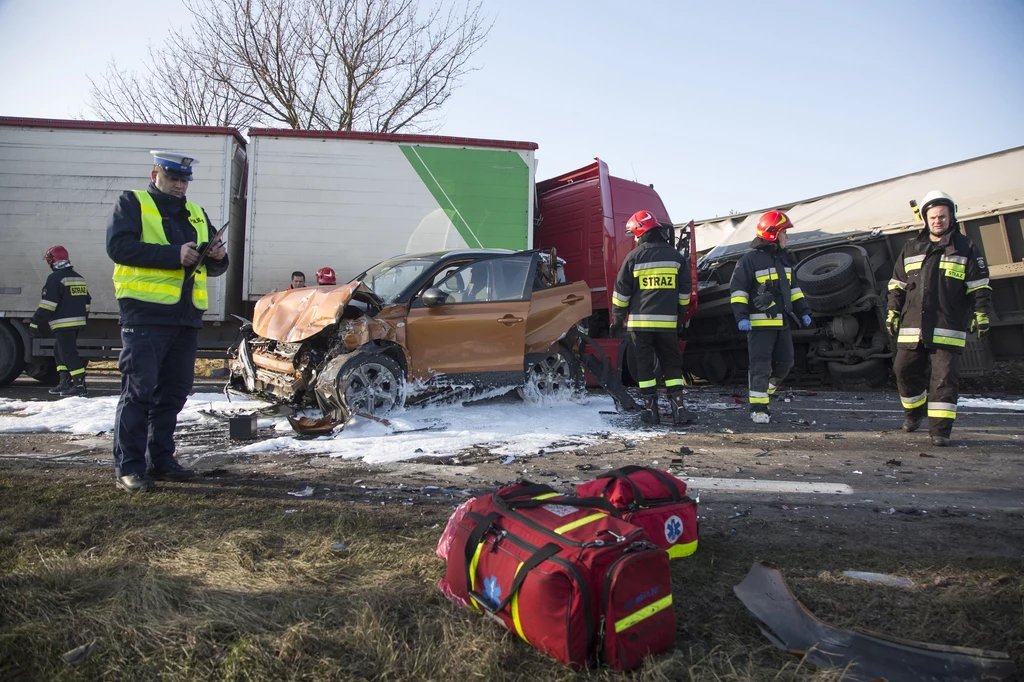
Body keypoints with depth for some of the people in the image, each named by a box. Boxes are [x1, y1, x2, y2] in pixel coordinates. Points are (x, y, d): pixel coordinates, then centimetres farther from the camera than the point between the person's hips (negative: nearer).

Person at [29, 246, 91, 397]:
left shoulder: (55, 278, -12)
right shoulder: (78, 278, 15)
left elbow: (47, 304, -16)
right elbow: (86, 301, 21)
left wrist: (36, 322, -12)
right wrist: (82, 317, 29)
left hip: (63, 323, -9)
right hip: (77, 322, 9)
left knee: (68, 353, -8)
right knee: (60, 351, 18)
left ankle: (80, 385, -12)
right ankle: (64, 384, 16)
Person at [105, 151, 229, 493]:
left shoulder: (196, 214, 22)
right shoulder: (131, 203, 5)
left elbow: (213, 268, 21)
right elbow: (118, 246, -12)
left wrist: (218, 258, -3)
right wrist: (174, 254, -20)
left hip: (186, 317, 6)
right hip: (145, 312, -6)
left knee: (173, 392, 9)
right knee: (139, 389, -7)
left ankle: (160, 459, 18)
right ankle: (128, 466, -1)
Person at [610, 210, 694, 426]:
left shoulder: (634, 257, -5)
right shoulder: (675, 256, 5)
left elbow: (621, 292, -1)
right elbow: (684, 292, 11)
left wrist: (617, 318, 10)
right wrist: (680, 316, 22)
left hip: (640, 321, -2)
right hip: (667, 322, 2)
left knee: (645, 365, 6)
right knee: (672, 364, 10)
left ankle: (650, 409, 7)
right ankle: (678, 408, 3)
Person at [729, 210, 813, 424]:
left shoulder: (784, 258, 15)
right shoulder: (750, 259, -9)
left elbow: (792, 288, 25)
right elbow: (737, 289, -11)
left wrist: (803, 311, 19)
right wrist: (741, 316, -19)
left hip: (782, 322, 8)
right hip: (760, 323, -8)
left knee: (784, 363, 11)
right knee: (760, 366, -7)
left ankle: (762, 395, 28)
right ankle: (758, 408, -1)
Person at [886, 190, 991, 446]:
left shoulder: (965, 248, 6)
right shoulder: (911, 248, 14)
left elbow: (979, 286, 5)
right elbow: (897, 285, 16)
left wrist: (981, 315, -2)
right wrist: (892, 313, 10)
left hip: (948, 328, -3)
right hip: (912, 326, 3)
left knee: (945, 375, -6)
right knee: (904, 370, 5)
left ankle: (940, 428, -3)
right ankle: (914, 410, 30)